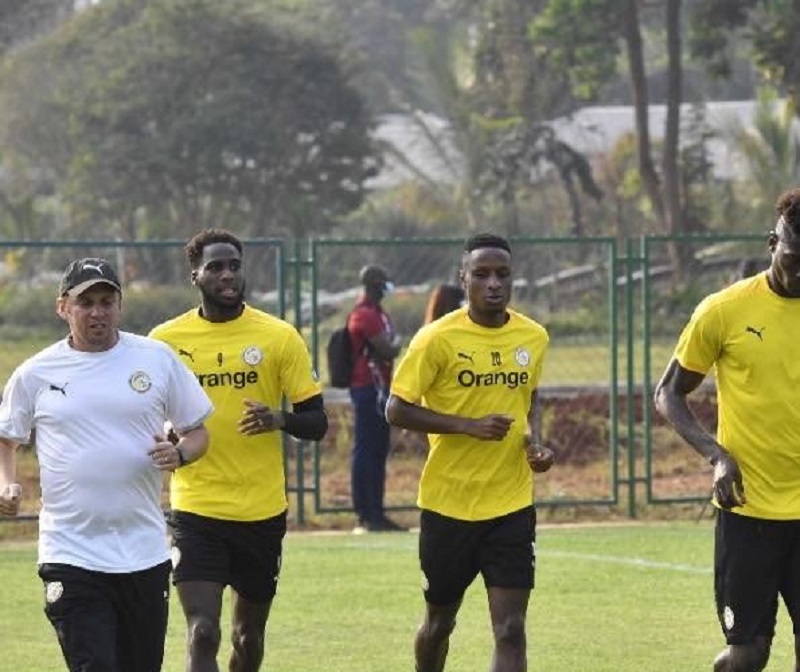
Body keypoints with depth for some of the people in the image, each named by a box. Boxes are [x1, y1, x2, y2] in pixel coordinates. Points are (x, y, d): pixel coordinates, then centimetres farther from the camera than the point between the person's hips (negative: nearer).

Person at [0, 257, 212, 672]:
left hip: (144, 549, 2)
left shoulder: (157, 359, 4)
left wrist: (179, 454, -11)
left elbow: (196, 432, 11)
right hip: (71, 555, -2)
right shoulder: (35, 373, 3)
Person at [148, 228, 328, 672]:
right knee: (202, 634, -15)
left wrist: (279, 419, -21)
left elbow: (316, 422, 1)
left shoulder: (279, 337, -1)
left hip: (262, 513, 1)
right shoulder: (166, 340, 0)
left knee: (248, 636, 14)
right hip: (196, 511, -1)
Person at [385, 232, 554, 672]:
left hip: (511, 504, 2)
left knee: (510, 631, -8)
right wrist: (469, 426, -21)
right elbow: (397, 409, -10)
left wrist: (535, 441, 0)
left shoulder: (533, 337, 3)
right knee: (439, 621, 14)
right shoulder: (437, 339, -11)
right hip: (448, 502, -2)